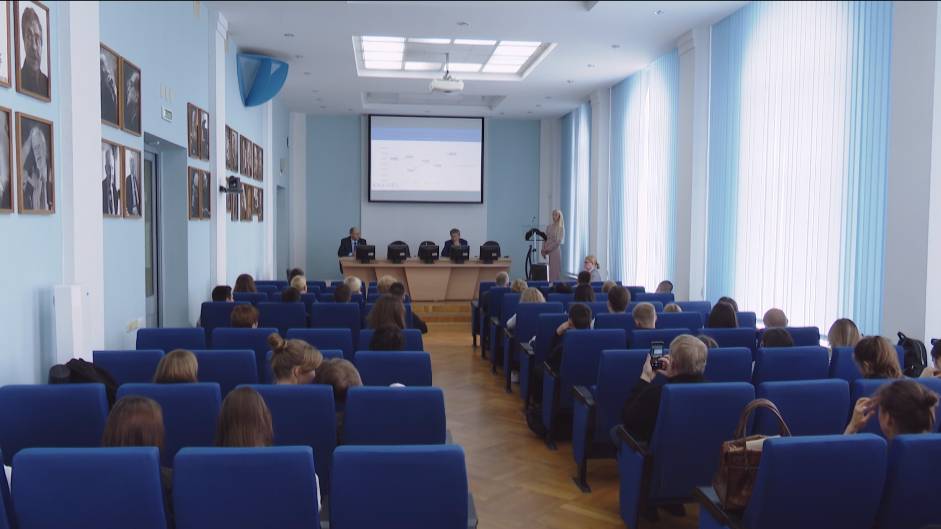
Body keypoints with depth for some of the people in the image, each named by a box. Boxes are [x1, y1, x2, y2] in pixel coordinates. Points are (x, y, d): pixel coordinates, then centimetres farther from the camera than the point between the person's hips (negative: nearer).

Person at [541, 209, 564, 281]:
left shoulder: (561, 228, -3)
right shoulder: (548, 227, 12)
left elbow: (558, 241, -10)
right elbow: (545, 239, 11)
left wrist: (549, 248, -14)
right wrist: (543, 250, -2)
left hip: (555, 250, -5)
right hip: (547, 252, 5)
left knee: (555, 269, -5)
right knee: (547, 269, 1)